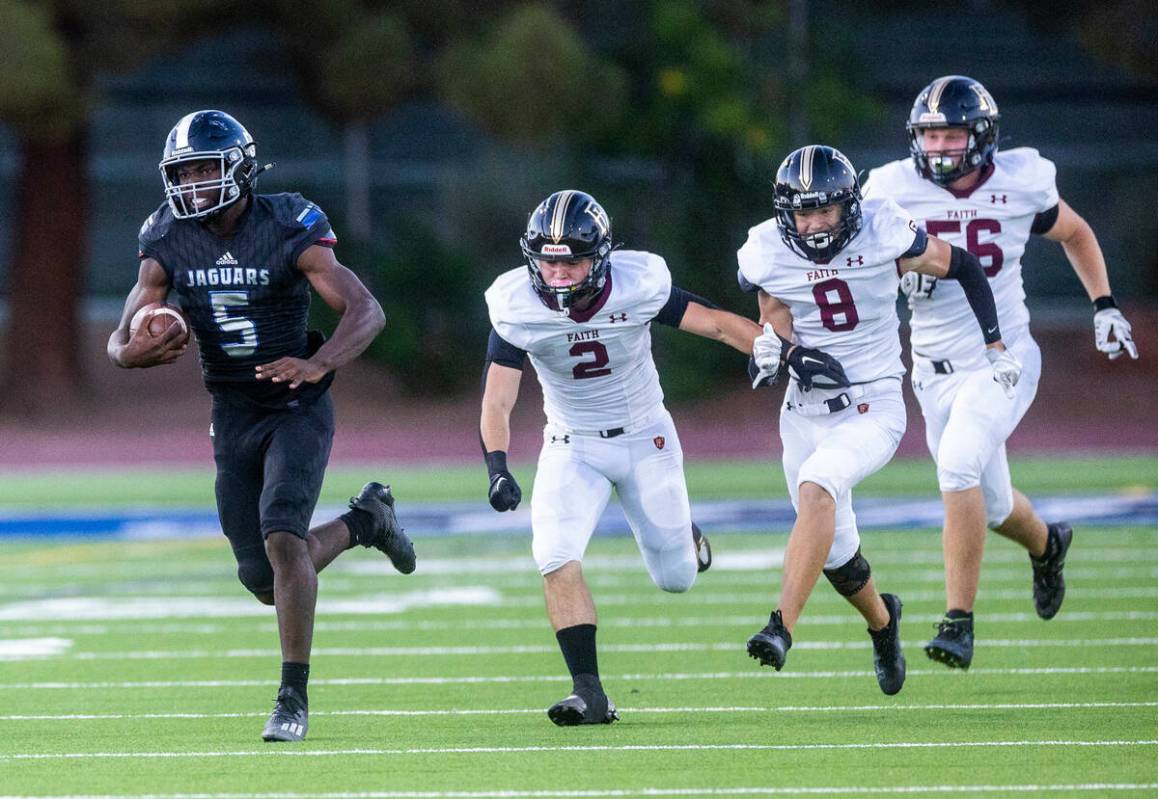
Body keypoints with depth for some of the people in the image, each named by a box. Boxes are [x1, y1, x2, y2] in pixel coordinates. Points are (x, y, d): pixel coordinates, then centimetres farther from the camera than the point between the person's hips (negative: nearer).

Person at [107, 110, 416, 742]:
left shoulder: (287, 231, -16)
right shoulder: (169, 242, -4)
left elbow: (367, 311, -21)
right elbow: (121, 341, -3)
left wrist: (318, 364, -39)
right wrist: (131, 352, -29)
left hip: (296, 408, -5)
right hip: (233, 417, 5)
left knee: (282, 538, -24)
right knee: (267, 584, 7)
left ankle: (293, 699, -16)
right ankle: (364, 521, 37)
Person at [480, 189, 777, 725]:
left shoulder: (637, 285, -23)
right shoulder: (517, 309, -21)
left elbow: (719, 324, -12)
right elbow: (497, 404, -18)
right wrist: (497, 468, -34)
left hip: (646, 440, 0)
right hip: (572, 446, 0)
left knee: (675, 578, 5)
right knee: (557, 560, -22)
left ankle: (685, 539, 43)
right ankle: (589, 692, -15)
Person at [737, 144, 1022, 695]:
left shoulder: (883, 234, -13)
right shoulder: (768, 252, -7)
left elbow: (962, 267, 1)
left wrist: (995, 347, 3)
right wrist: (789, 353, -15)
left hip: (874, 407, -4)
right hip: (806, 410, 4)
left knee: (816, 485, -32)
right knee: (836, 554, 10)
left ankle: (782, 626, -38)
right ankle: (882, 622, 43)